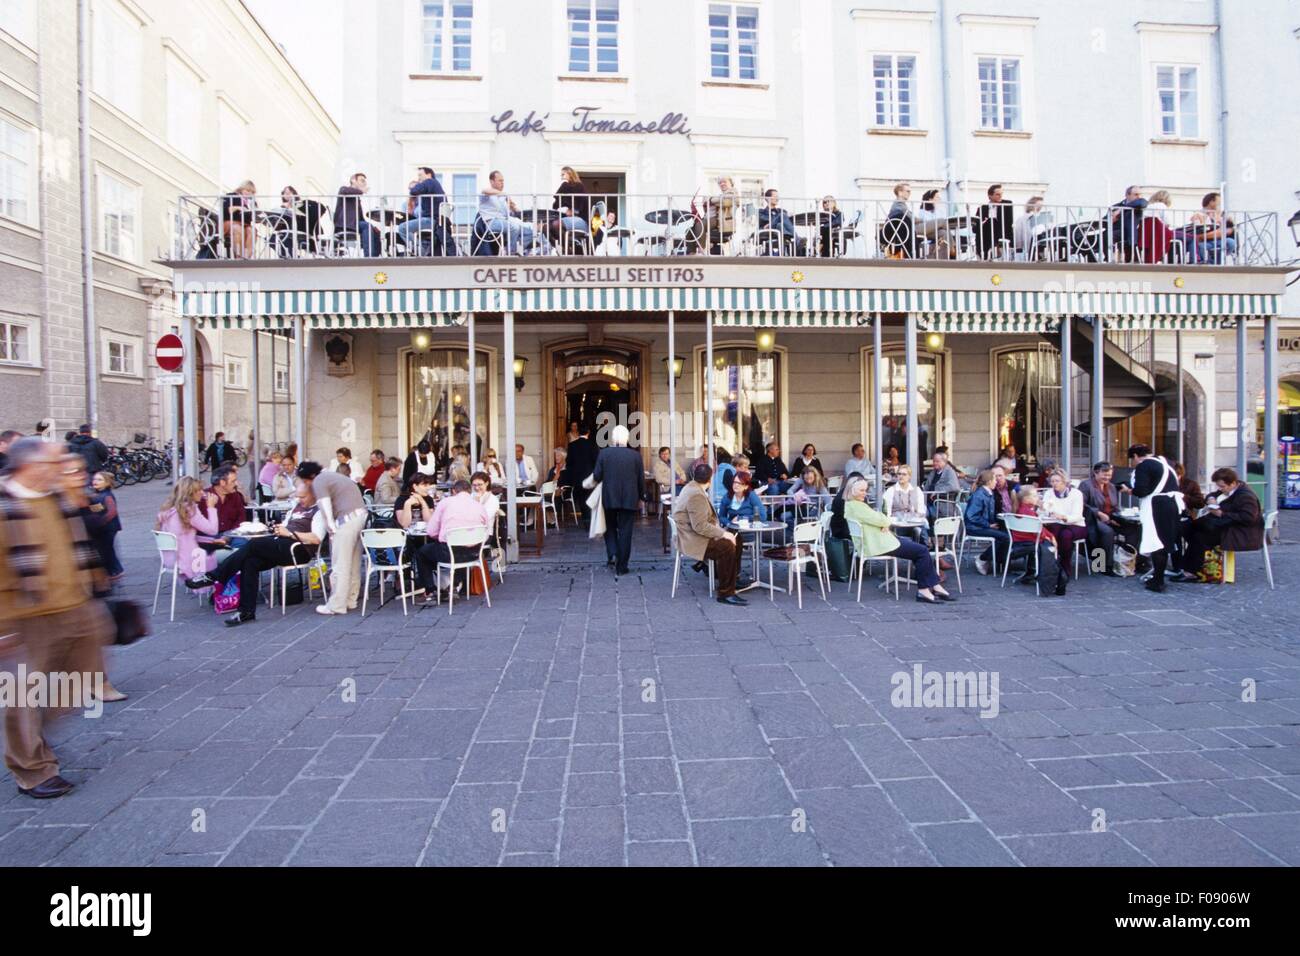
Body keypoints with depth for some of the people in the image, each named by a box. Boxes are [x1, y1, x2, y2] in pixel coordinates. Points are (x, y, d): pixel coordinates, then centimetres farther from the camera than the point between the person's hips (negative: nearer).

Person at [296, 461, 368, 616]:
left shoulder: (318, 482, -3)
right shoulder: (330, 476, 26)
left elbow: (326, 510, -9)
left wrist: (331, 530, -1)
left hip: (347, 519, -10)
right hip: (361, 514, 10)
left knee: (340, 565, -4)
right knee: (354, 563, 14)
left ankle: (337, 605, 0)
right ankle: (350, 600, 20)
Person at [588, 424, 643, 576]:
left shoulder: (604, 453, -6)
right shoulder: (635, 455, -4)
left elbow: (596, 476, -6)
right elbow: (641, 479, 0)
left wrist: (592, 483, 18)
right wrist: (640, 498, 13)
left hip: (609, 498, 0)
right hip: (629, 499, 0)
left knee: (610, 527, 21)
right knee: (625, 531, 5)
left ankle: (612, 554, 1)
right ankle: (621, 567, 7)